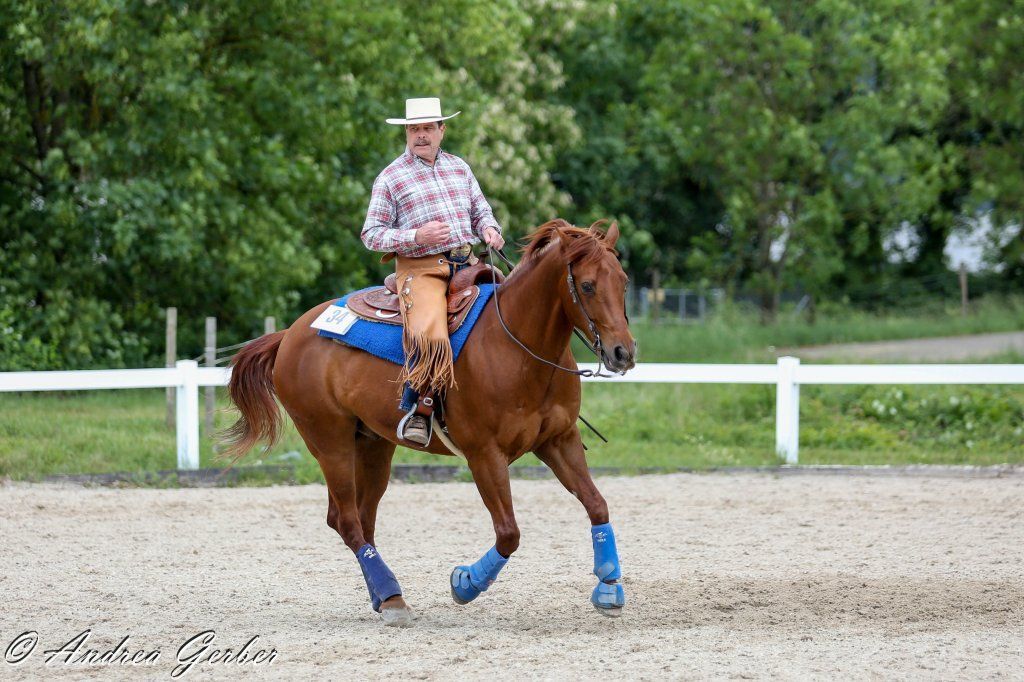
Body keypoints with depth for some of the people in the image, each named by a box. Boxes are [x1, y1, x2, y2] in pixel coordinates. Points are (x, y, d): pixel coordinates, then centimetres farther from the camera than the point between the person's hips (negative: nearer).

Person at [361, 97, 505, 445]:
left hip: (467, 264, 6)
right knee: (429, 337, -32)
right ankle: (416, 411, -20)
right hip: (421, 269, -6)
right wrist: (416, 237, -18)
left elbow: (481, 211, 25)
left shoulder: (459, 168, 17)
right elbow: (372, 234, -2)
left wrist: (489, 229, 0)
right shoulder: (390, 178, 1)